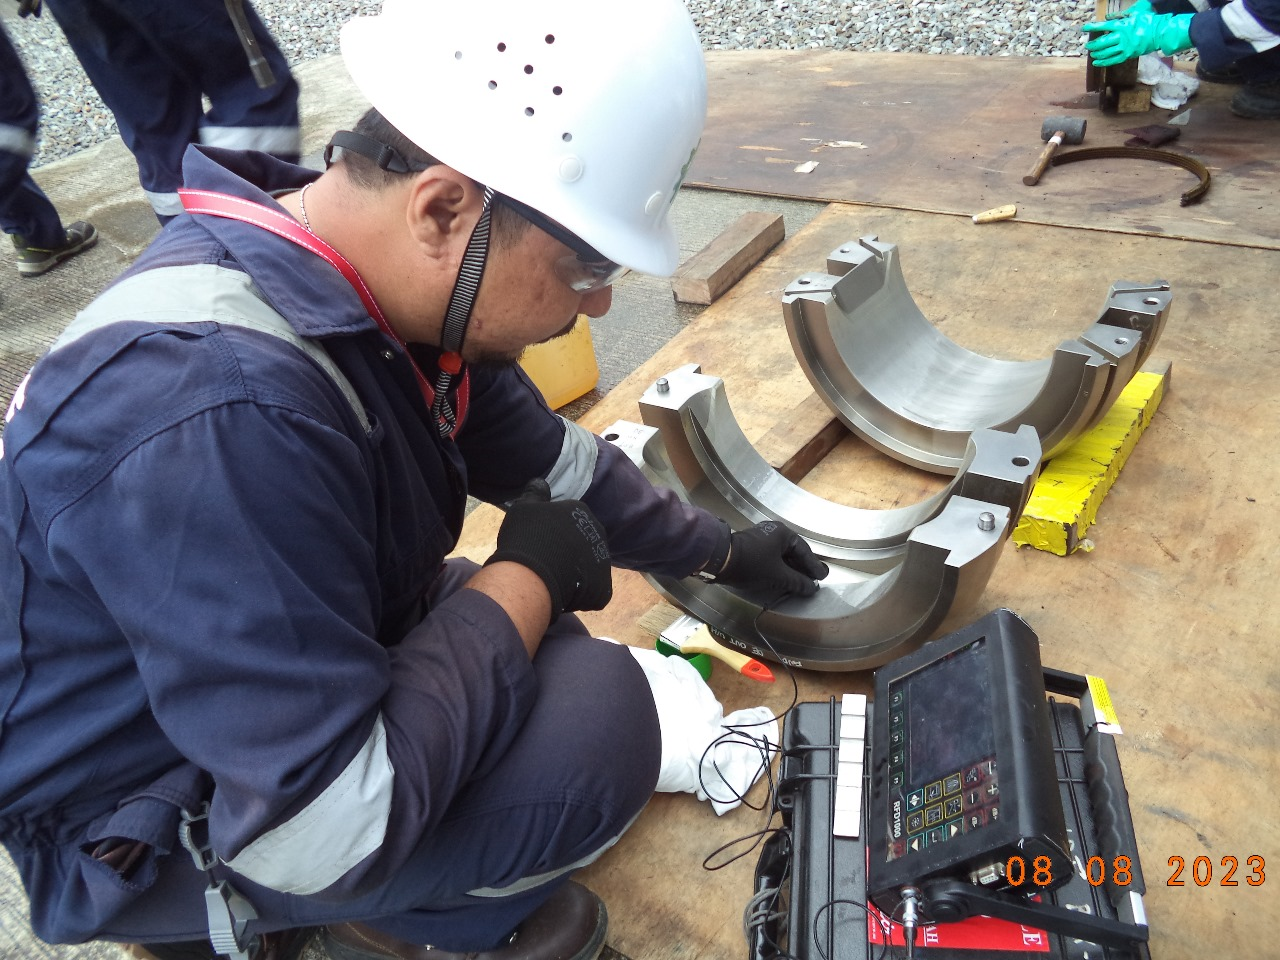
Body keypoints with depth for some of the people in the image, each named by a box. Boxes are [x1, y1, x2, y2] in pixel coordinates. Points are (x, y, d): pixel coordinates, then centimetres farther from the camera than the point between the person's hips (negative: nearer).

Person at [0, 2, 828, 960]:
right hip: (152, 828, -8)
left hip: (294, 662, 8)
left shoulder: (396, 281, -11)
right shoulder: (214, 408, -39)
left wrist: (720, 550, 14)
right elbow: (321, 835, -33)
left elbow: (550, 457, 6)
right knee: (596, 714, -23)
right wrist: (524, 579, -23)